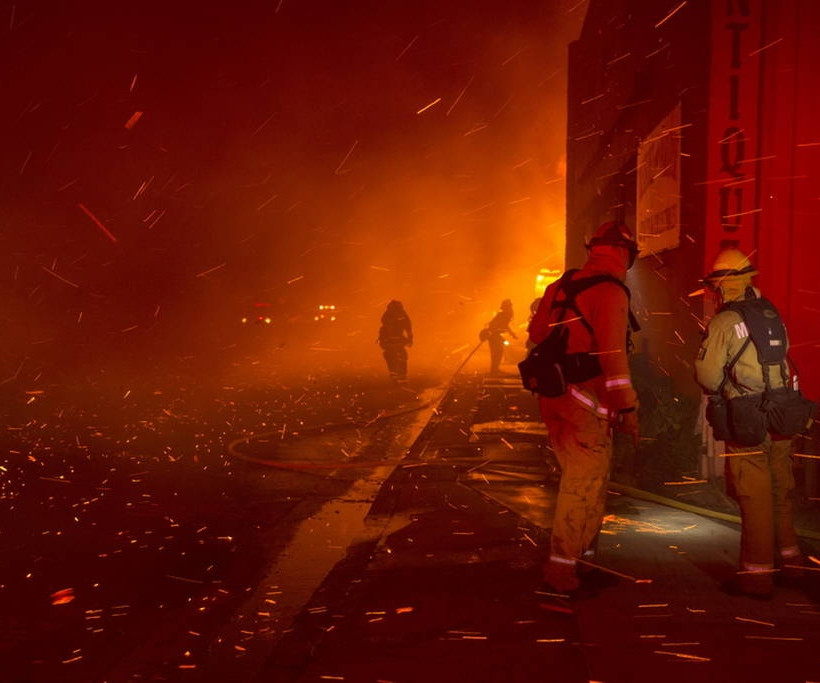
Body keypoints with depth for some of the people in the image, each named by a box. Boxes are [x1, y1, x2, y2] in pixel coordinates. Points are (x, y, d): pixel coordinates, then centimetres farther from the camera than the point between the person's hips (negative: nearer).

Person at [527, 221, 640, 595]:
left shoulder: (561, 285, 10)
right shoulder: (611, 292, -14)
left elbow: (536, 332, 17)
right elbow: (613, 354, -20)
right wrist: (628, 408, -15)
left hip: (553, 397, 8)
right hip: (586, 403, -8)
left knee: (585, 480, 20)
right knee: (583, 485, 1)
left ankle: (582, 554, 30)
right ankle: (563, 569, 5)